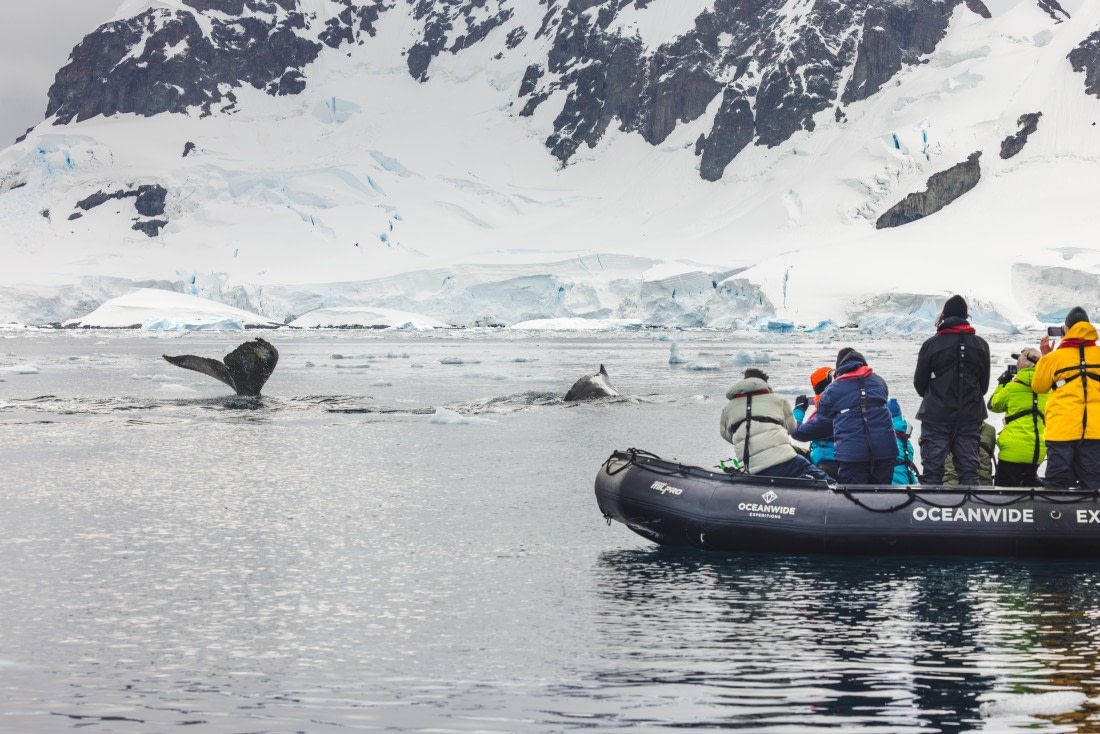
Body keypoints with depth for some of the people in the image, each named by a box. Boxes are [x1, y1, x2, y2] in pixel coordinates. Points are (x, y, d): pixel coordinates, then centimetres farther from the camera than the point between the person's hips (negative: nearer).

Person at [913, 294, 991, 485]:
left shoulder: (931, 344, -8)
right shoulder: (981, 345, 2)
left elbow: (919, 383, 0)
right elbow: (984, 383, 9)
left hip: (936, 416, -3)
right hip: (970, 417, 3)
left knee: (932, 470, -1)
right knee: (969, 470, 5)